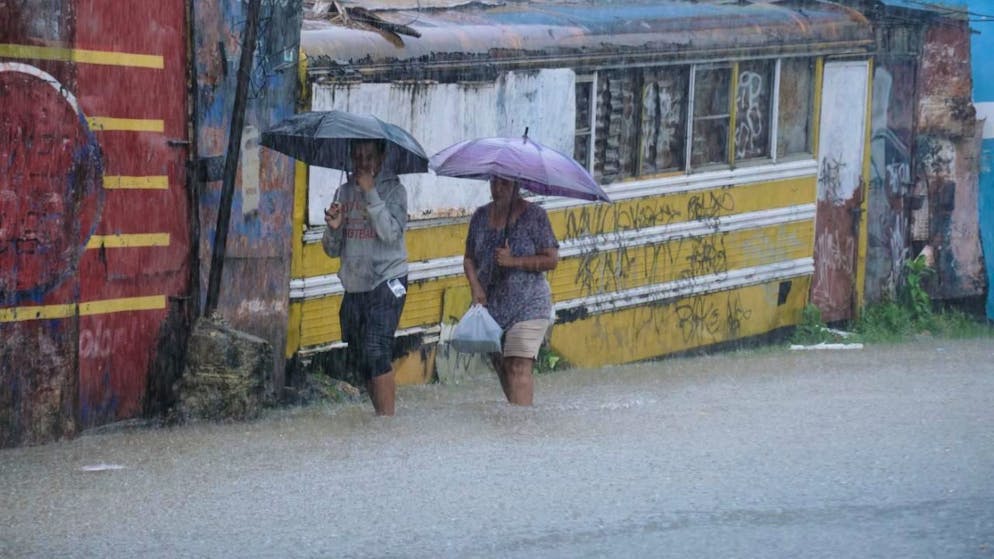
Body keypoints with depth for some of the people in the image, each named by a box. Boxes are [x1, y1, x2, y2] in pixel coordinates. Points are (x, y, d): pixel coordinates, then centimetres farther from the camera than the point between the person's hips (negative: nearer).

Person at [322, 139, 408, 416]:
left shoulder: (393, 190, -1)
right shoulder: (344, 192, 12)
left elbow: (391, 233, -17)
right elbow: (332, 250, 13)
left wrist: (371, 193, -18)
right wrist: (333, 227, -9)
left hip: (386, 282, -6)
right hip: (354, 286, 6)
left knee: (376, 352, -19)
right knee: (359, 359, 7)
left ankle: (387, 419, -20)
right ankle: (381, 417, 16)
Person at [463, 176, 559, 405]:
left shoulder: (534, 215, -6)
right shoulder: (481, 216, 9)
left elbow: (551, 260, -7)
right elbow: (469, 258, 14)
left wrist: (514, 261, -19)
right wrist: (475, 286, -5)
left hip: (527, 305, -6)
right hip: (491, 304, 6)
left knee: (519, 368, -16)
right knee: (501, 367, 10)